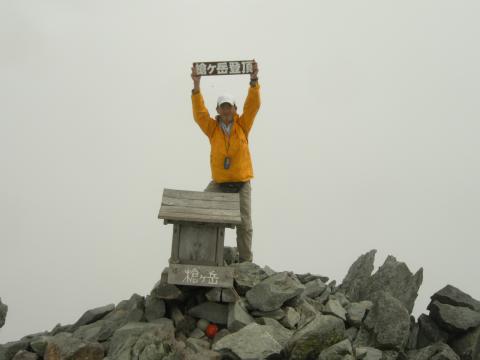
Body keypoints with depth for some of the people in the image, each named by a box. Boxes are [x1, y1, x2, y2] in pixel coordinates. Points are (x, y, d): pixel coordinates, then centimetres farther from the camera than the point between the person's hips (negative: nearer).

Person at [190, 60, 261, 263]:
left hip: (241, 183, 0)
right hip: (219, 183, 0)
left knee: (244, 224, 2)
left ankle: (246, 261, 10)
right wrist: (196, 85, -22)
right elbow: (199, 112, -11)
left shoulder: (242, 125, 0)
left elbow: (253, 104, -11)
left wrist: (254, 79, -23)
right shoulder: (212, 128, 0)